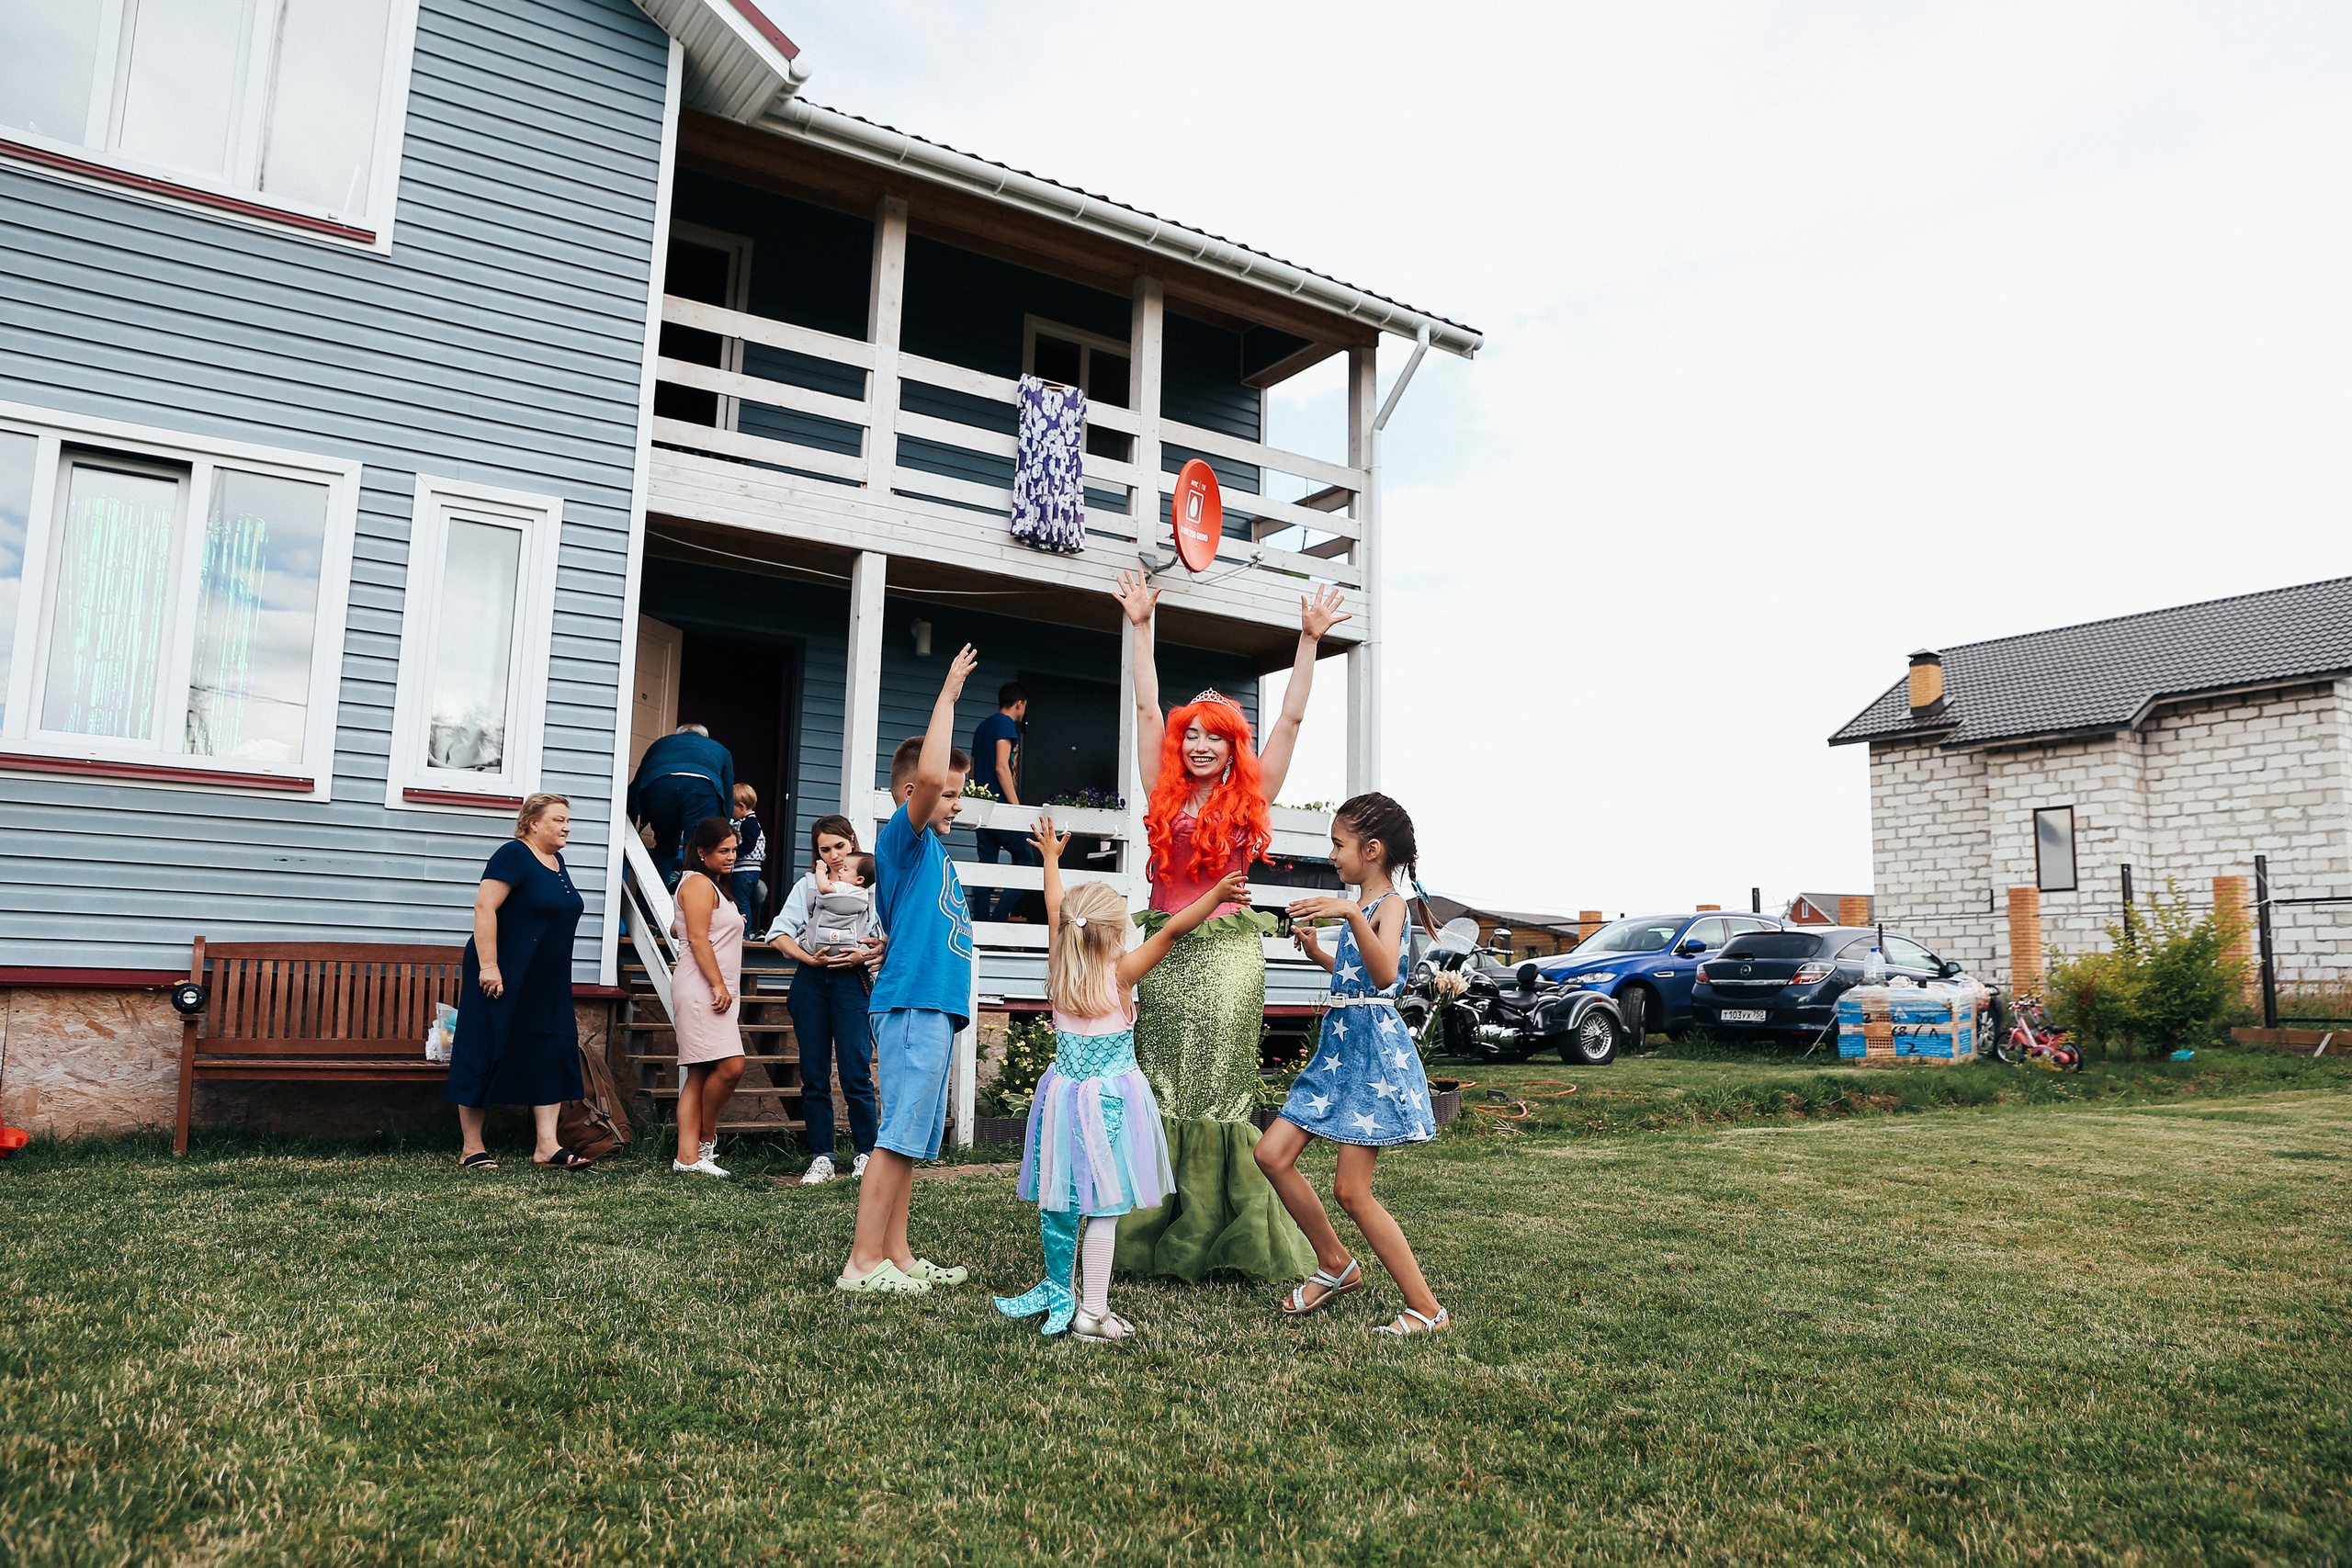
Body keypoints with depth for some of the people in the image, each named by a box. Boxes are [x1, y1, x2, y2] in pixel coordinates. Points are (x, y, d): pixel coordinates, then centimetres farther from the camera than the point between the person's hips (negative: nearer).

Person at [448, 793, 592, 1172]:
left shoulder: (557, 863, 14)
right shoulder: (513, 856, -12)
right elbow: (484, 907, -19)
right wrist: (488, 965, -24)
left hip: (547, 984, 9)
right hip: (503, 978, -8)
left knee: (552, 1057, 2)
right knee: (483, 1057, 1)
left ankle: (547, 1146, 4)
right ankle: (472, 1148, 9)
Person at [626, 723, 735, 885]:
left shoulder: (660, 743, 42)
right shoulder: (720, 750, 40)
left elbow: (635, 786, 38)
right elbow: (728, 797, 32)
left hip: (657, 785, 2)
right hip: (703, 787, -2)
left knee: (664, 852, 17)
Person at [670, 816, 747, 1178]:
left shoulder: (712, 886, 25)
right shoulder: (699, 883, -6)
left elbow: (676, 928, 32)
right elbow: (697, 938, -15)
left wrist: (728, 924, 35)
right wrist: (718, 985, -19)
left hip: (716, 990, 10)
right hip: (701, 987, -10)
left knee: (699, 1076, 5)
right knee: (730, 1066, -17)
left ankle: (687, 1157, 4)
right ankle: (706, 1139, 1)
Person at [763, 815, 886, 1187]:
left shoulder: (874, 887, 8)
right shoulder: (808, 884, 14)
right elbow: (779, 934, 4)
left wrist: (867, 955, -15)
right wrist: (810, 959, -9)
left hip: (852, 981, -3)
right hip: (810, 981, 3)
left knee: (856, 1073, -6)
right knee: (814, 1075, 4)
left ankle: (865, 1154, 8)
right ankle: (822, 1158, 11)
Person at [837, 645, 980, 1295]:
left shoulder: (933, 848, 17)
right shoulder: (903, 838, -9)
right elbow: (929, 774, -23)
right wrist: (948, 694, -20)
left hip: (934, 1009, 10)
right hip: (912, 1004, -10)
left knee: (912, 1138, 12)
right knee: (899, 1135, -8)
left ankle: (896, 1253, 19)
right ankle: (863, 1262, -3)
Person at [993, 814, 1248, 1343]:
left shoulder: (1060, 967, -1)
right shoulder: (1120, 974, -14)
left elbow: (1054, 910, 12)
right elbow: (1171, 930, -21)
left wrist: (1051, 858, 26)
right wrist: (1217, 894, -21)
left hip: (1064, 1092, 6)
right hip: (1110, 1098, -6)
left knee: (1060, 1198, 13)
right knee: (1104, 1205, -3)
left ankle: (1057, 1292, 26)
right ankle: (1092, 1313, -2)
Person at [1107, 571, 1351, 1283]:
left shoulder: (1248, 798, 5)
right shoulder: (1164, 794, 9)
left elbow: (1291, 717, 3)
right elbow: (1147, 706, 10)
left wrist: (1309, 640, 2)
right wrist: (1141, 628, 11)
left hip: (1227, 954, -2)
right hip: (1166, 953, 3)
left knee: (1218, 1092, -2)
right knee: (1160, 1094, 5)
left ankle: (1221, 1233, 7)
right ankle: (1157, 1229, 13)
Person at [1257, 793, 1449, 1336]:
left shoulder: (1390, 904, -12)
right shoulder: (1357, 906, 15)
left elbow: (1384, 975, -32)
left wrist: (1352, 915, -42)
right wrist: (1315, 950, 22)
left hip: (1374, 1046, -9)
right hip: (1339, 1043, 9)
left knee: (1350, 1189, -7)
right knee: (1272, 1154, 5)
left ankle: (1427, 1309, 4)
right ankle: (1335, 1265, 21)